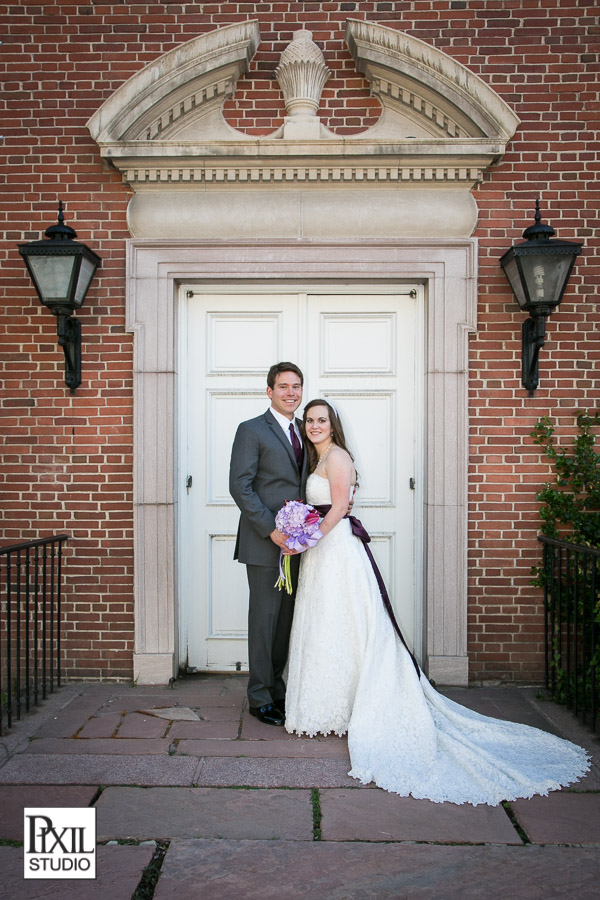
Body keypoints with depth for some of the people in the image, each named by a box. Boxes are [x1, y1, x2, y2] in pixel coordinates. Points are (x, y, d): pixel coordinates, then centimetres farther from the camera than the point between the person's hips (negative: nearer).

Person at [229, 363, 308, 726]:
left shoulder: (304, 431, 14)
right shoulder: (252, 430, -6)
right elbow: (240, 486, -13)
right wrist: (271, 530, -18)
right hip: (265, 544, -6)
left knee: (287, 616, 14)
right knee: (265, 617, 1)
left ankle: (276, 686, 29)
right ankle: (260, 697, 15)